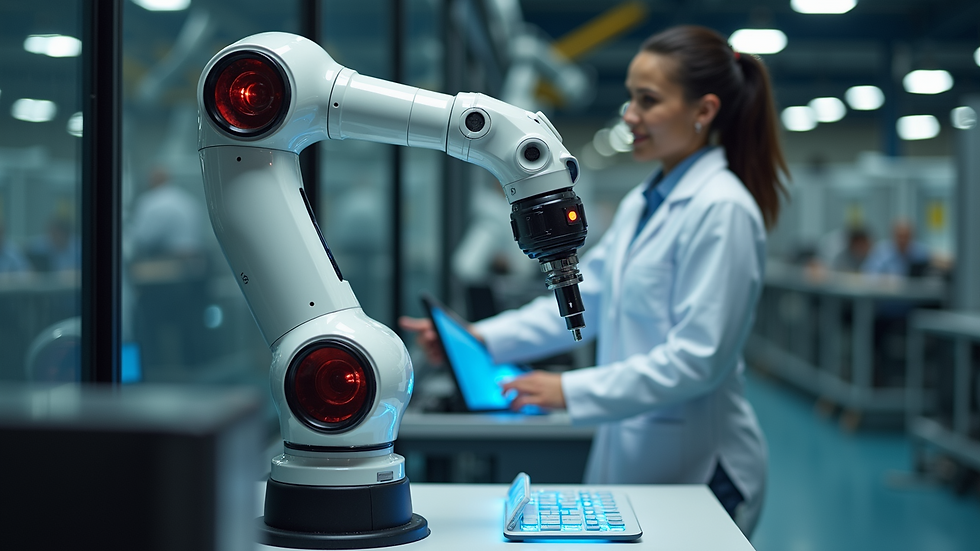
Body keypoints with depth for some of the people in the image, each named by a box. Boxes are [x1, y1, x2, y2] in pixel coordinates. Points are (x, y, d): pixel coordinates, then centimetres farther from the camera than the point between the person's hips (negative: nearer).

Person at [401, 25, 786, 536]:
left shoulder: (721, 209, -18)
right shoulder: (640, 203, 11)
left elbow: (696, 357, -21)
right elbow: (585, 298, 11)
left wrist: (571, 391, -22)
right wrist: (483, 338, 0)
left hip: (696, 468, -8)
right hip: (627, 452, 8)